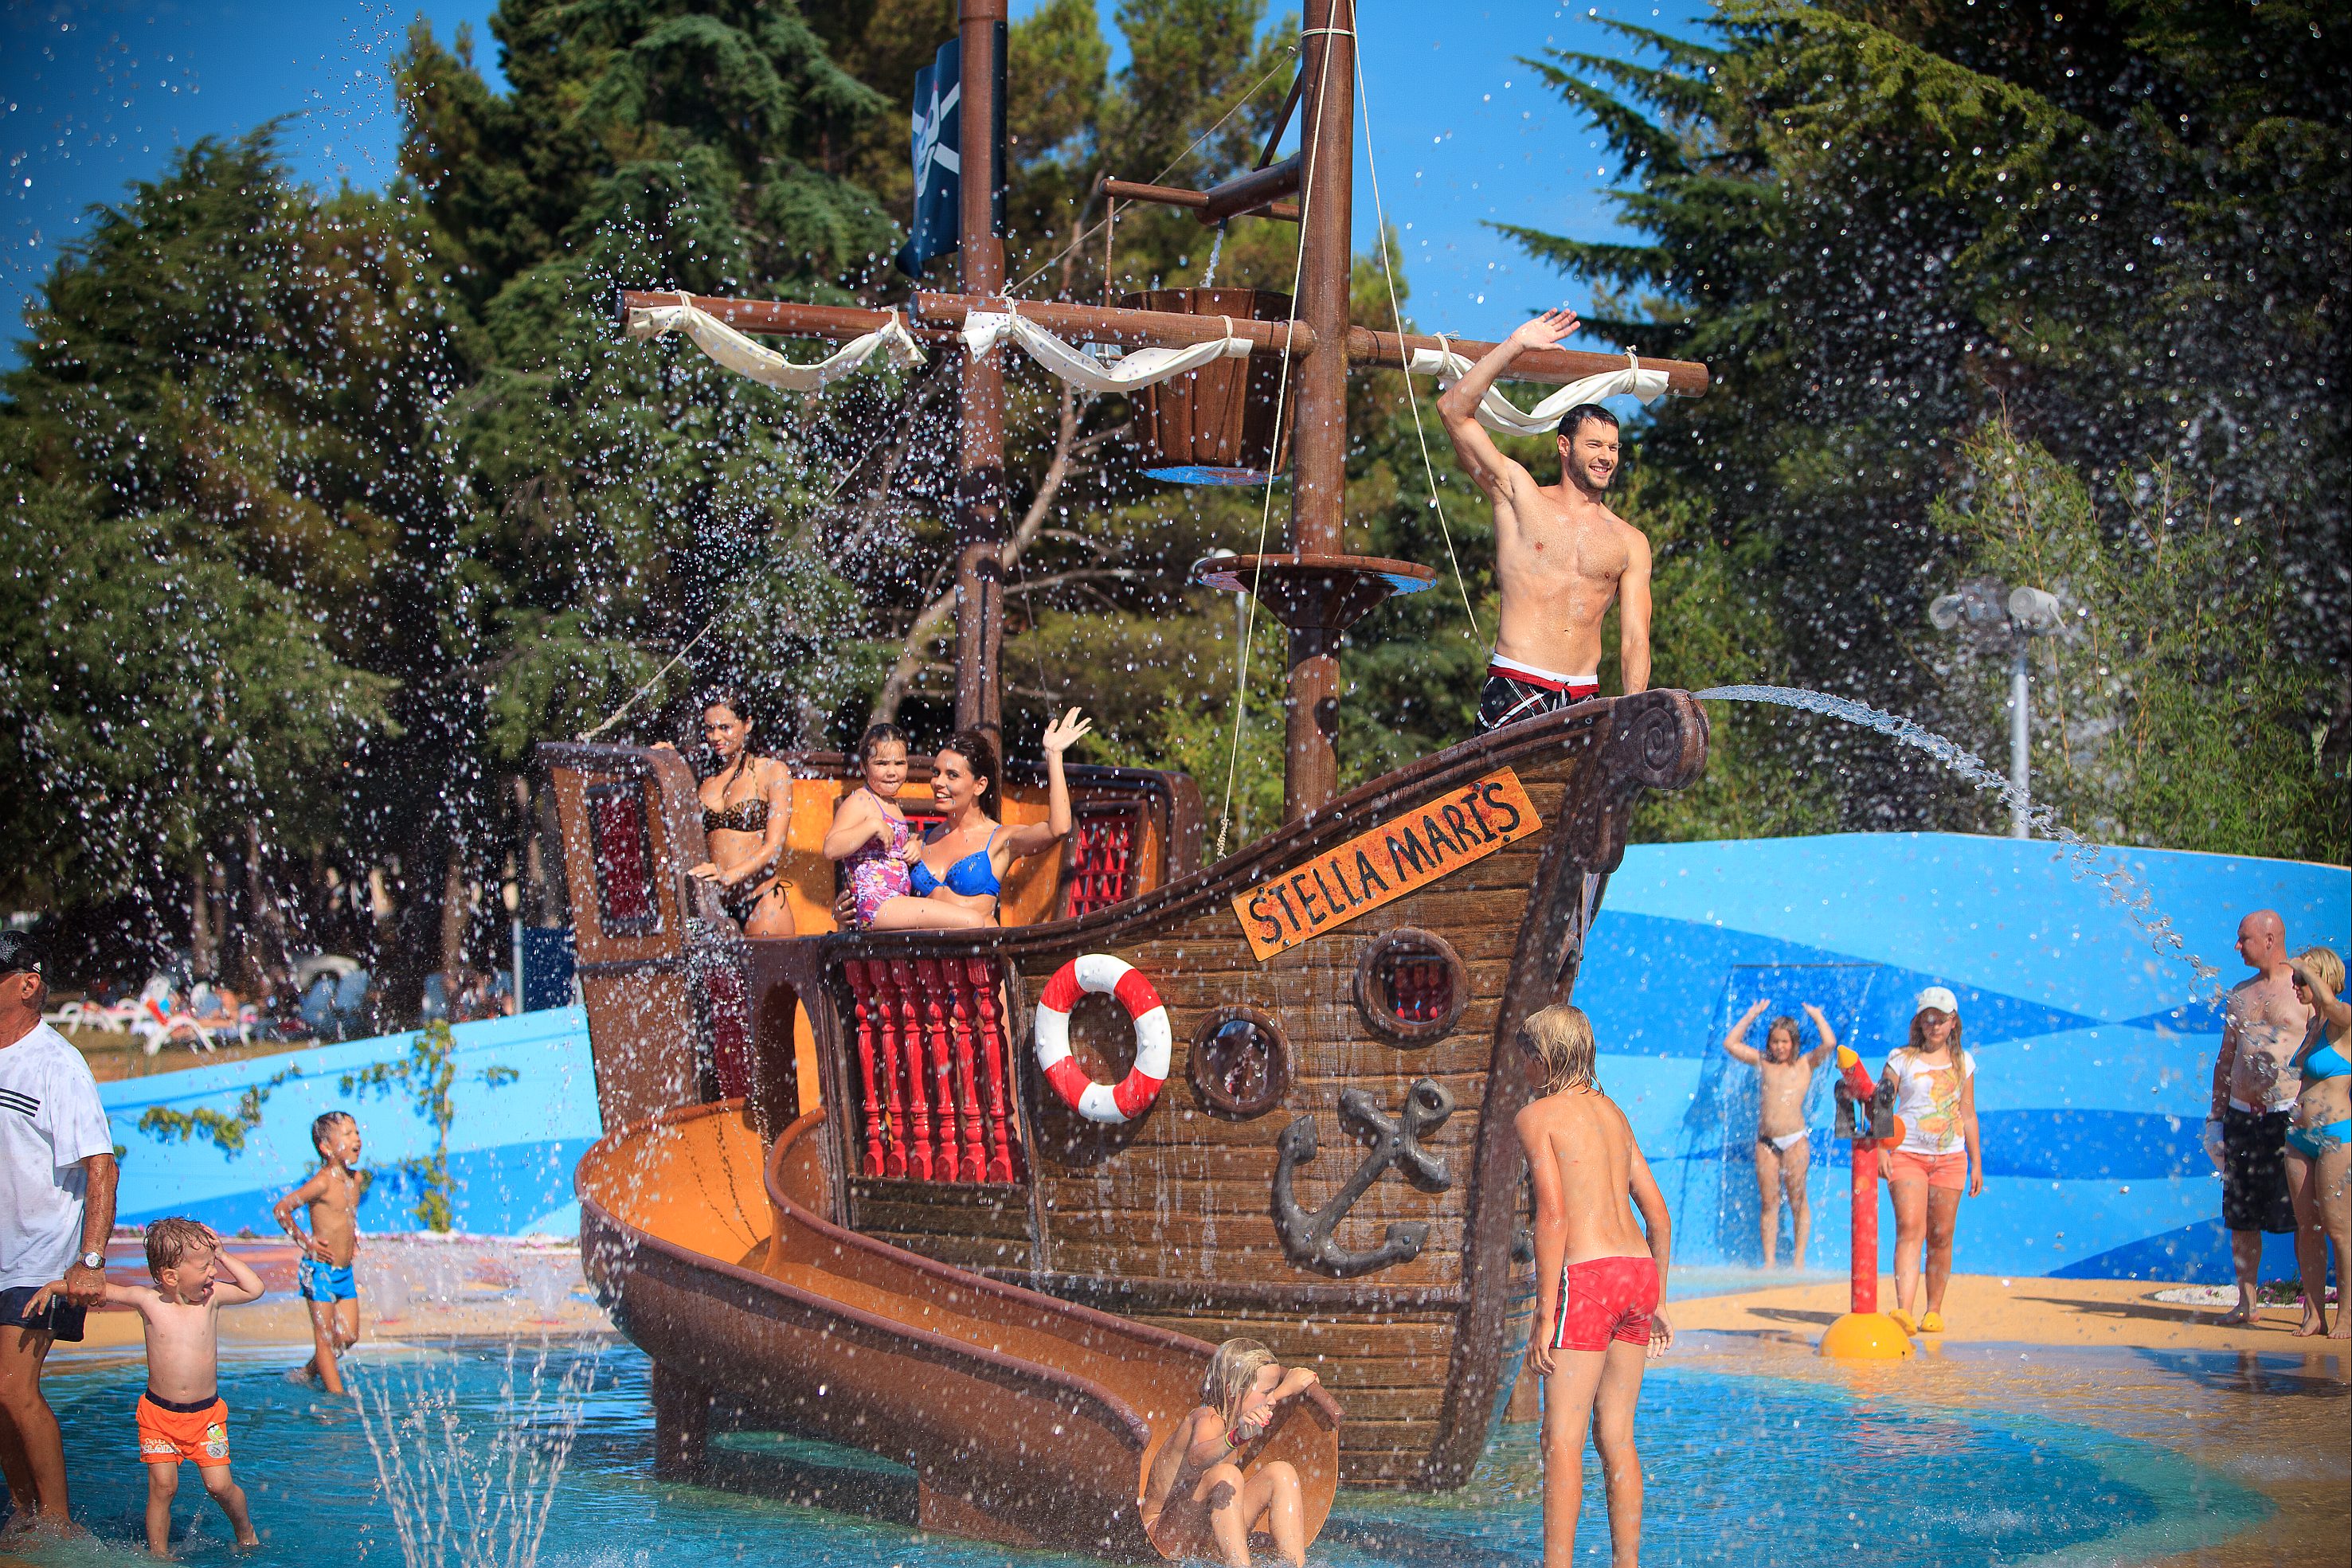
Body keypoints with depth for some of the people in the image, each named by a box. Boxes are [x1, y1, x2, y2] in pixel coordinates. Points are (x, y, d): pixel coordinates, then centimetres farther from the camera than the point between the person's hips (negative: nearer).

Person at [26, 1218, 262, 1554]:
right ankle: (159, 1553, 6)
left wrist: (222, 1255, -2)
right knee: (162, 1486, -6)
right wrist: (51, 1287, -11)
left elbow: (255, 1288, 3)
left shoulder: (212, 1296, -2)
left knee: (220, 1485, -3)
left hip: (206, 1413, 1)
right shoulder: (148, 1300, -7)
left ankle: (246, 1534, 22)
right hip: (158, 1414, -1)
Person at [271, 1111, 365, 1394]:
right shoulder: (322, 1182, -17)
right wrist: (304, 1242, -16)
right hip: (321, 1271, -8)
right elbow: (280, 1209, -18)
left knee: (348, 1336, 9)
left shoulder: (356, 1179, 7)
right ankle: (336, 1395, 2)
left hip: (345, 1272, 8)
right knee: (325, 1337, -1)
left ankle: (308, 1372, 29)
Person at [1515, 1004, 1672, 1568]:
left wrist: (1544, 1315, -13)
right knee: (1616, 1436, 12)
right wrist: (1656, 1303, 24)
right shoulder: (1613, 1113, 19)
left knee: (1563, 1437, -3)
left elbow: (1554, 1214, -13)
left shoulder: (1537, 1116, -3)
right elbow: (1659, 1215, 18)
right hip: (1638, 1271, 7)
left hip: (1588, 1276, -7)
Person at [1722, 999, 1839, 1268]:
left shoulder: (1805, 1064, 8)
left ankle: (1799, 1259, 1)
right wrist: (1750, 1016, 17)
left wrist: (1816, 1015, 6)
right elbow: (1730, 1044, 16)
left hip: (1794, 1140, -3)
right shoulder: (1763, 1063, 16)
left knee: (1798, 1200, -2)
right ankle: (1769, 1261, 0)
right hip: (1766, 1141, 3)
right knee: (1768, 1202, 0)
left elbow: (1830, 1044, -6)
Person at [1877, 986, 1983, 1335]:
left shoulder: (1963, 1063, 12)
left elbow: (1968, 1115, 16)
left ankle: (1934, 1311, 13)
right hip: (1907, 1155, -3)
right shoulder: (1902, 1060, 4)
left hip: (1950, 1159, 3)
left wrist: (1977, 1163, 14)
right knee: (1909, 1229, -16)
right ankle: (1904, 1312, -27)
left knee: (1940, 1237, 3)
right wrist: (1880, 1150, -11)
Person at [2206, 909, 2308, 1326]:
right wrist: (2216, 1119, 15)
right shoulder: (2240, 994, 15)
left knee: (2302, 1217, -5)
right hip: (2241, 1116, 6)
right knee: (2241, 1217, 6)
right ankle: (2247, 1303, 14)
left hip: (2290, 1116, -6)